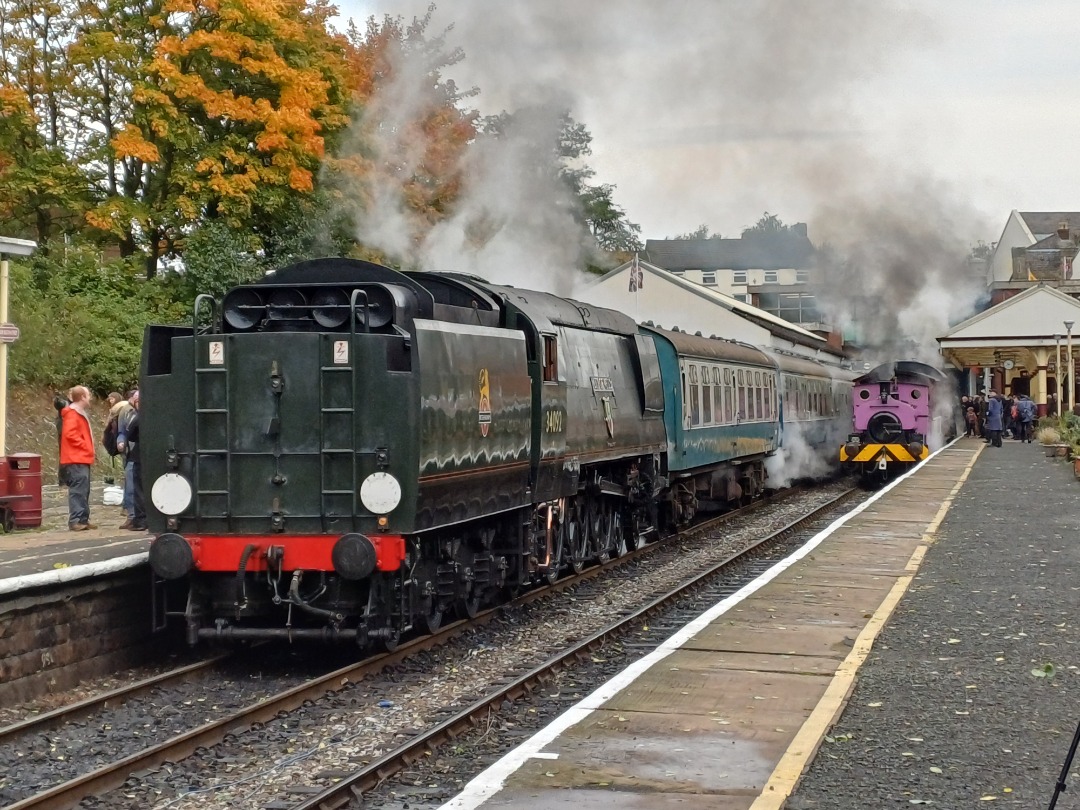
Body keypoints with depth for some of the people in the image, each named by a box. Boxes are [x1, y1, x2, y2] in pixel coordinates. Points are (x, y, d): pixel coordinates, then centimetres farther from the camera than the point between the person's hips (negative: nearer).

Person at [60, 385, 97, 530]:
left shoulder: (80, 414, 20)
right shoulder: (72, 414, -11)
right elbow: (69, 434, -21)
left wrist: (88, 449, 13)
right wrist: (85, 446, -15)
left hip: (83, 458, 10)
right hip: (76, 460, -10)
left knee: (84, 490, 11)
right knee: (78, 489, -13)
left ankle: (83, 519, 14)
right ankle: (75, 520, -14)